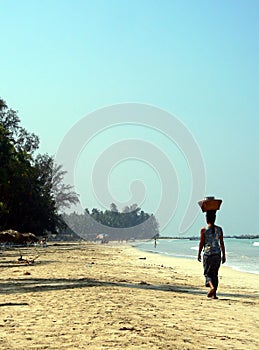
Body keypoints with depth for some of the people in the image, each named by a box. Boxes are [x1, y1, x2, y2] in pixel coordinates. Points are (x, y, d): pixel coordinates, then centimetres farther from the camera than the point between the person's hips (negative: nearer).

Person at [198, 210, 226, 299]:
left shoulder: (204, 230, -5)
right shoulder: (219, 229, 3)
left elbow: (201, 243, -4)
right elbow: (222, 243, 4)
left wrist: (199, 254, 6)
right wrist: (224, 255, 10)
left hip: (207, 254, -3)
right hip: (217, 254, 3)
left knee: (207, 273, 6)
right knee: (215, 274, 12)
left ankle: (212, 287, -20)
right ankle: (214, 294, 12)